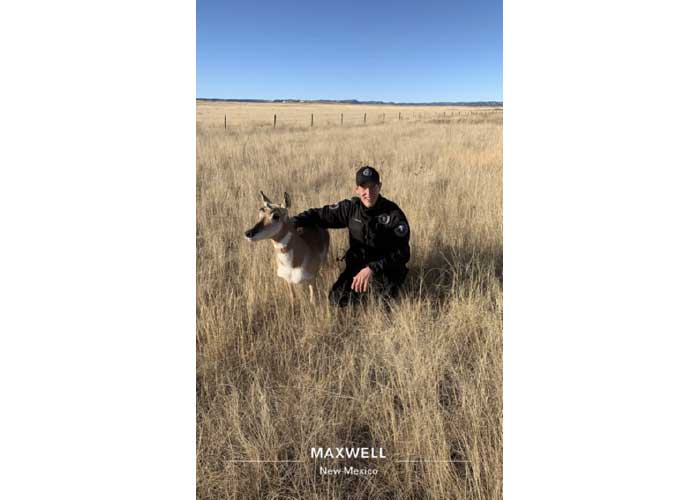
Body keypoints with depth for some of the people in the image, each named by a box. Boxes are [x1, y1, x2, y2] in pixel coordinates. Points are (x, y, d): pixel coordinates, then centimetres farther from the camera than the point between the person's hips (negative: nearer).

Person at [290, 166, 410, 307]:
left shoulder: (394, 214, -19)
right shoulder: (350, 208, -9)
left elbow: (402, 253, -24)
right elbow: (318, 214, -1)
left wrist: (372, 268, -36)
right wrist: (291, 223, -19)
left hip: (387, 267, -3)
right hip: (357, 264, 4)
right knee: (337, 300, -12)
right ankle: (364, 287, 17)